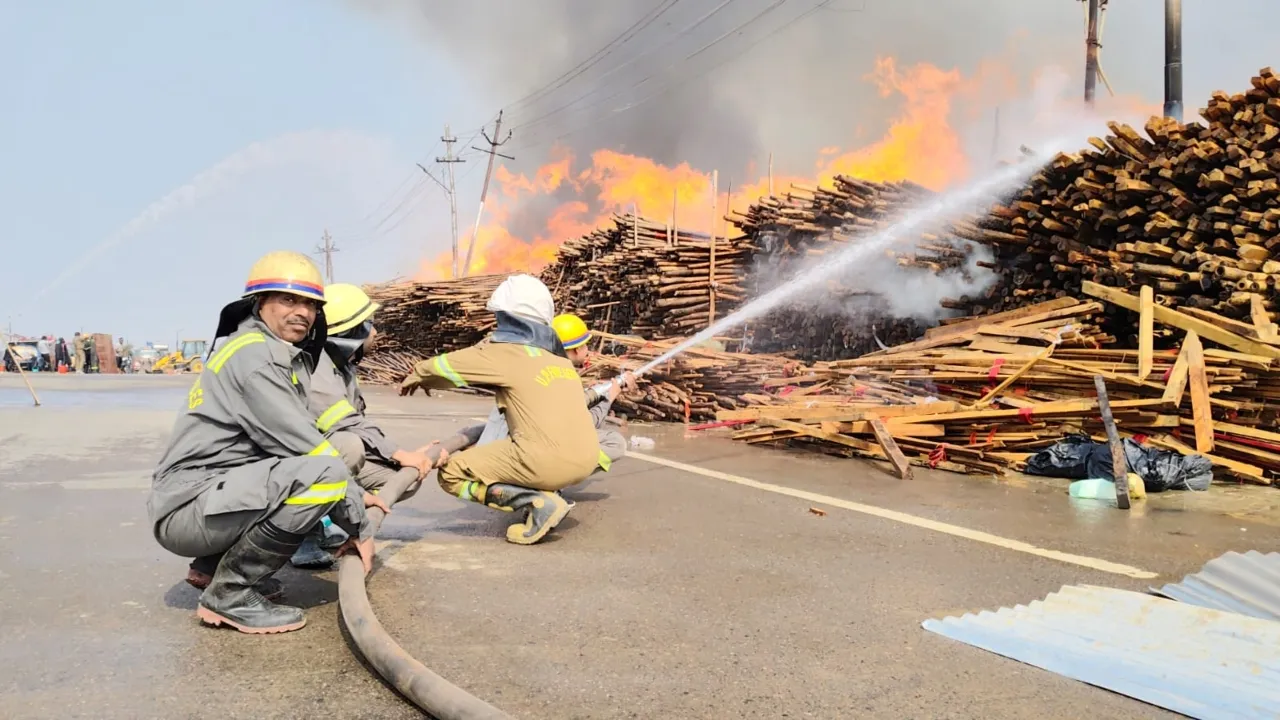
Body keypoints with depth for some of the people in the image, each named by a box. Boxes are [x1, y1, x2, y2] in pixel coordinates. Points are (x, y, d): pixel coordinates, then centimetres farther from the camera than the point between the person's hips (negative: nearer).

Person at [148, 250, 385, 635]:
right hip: (188, 508, -10)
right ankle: (229, 593, -12)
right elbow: (307, 447, -19)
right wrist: (361, 525, -12)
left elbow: (301, 442, 15)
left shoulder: (284, 356, 14)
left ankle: (215, 562, 15)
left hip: (208, 493, 10)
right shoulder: (253, 353, -15)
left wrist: (353, 494, 6)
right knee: (325, 473, -26)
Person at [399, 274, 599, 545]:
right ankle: (544, 493, 11)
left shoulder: (501, 354, 2)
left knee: (451, 473, 10)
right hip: (587, 460, 8)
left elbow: (444, 366, 10)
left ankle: (539, 503, -5)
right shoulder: (557, 355, 19)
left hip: (548, 462, -7)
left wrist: (417, 376, 32)